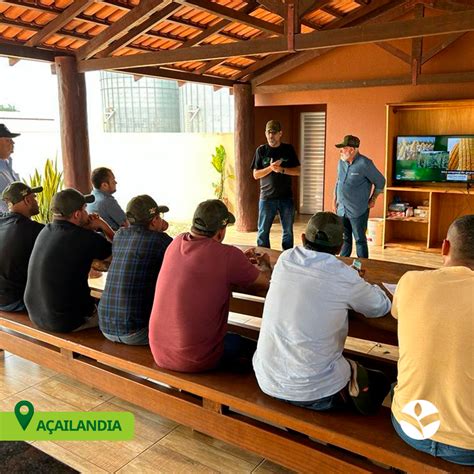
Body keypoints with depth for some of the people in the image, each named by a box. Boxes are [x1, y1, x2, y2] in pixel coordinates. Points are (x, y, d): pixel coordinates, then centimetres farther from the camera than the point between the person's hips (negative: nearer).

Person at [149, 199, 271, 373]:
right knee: (251, 347, 18)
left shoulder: (177, 243, -1)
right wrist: (264, 264, 20)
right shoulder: (228, 256, -19)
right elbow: (265, 280, -2)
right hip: (196, 361, -6)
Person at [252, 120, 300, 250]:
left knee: (288, 231, 8)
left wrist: (282, 169, -16)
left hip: (286, 197, 1)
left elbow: (298, 171, 0)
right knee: (263, 232, 3)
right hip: (267, 198, -1)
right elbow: (256, 175, -1)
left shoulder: (288, 149, 4)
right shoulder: (261, 150, 2)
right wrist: (270, 168, -16)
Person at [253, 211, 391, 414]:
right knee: (379, 383, 20)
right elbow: (382, 307, 4)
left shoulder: (285, 259, -3)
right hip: (313, 392, -4)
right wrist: (362, 286, 23)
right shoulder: (344, 277, -15)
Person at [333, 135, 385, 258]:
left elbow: (380, 181, -6)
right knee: (345, 239, 16)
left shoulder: (364, 163, -15)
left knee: (360, 240, 3)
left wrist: (373, 200, 0)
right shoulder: (341, 162, 6)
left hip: (358, 211, -6)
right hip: (341, 210, 6)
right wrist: (335, 200, 15)